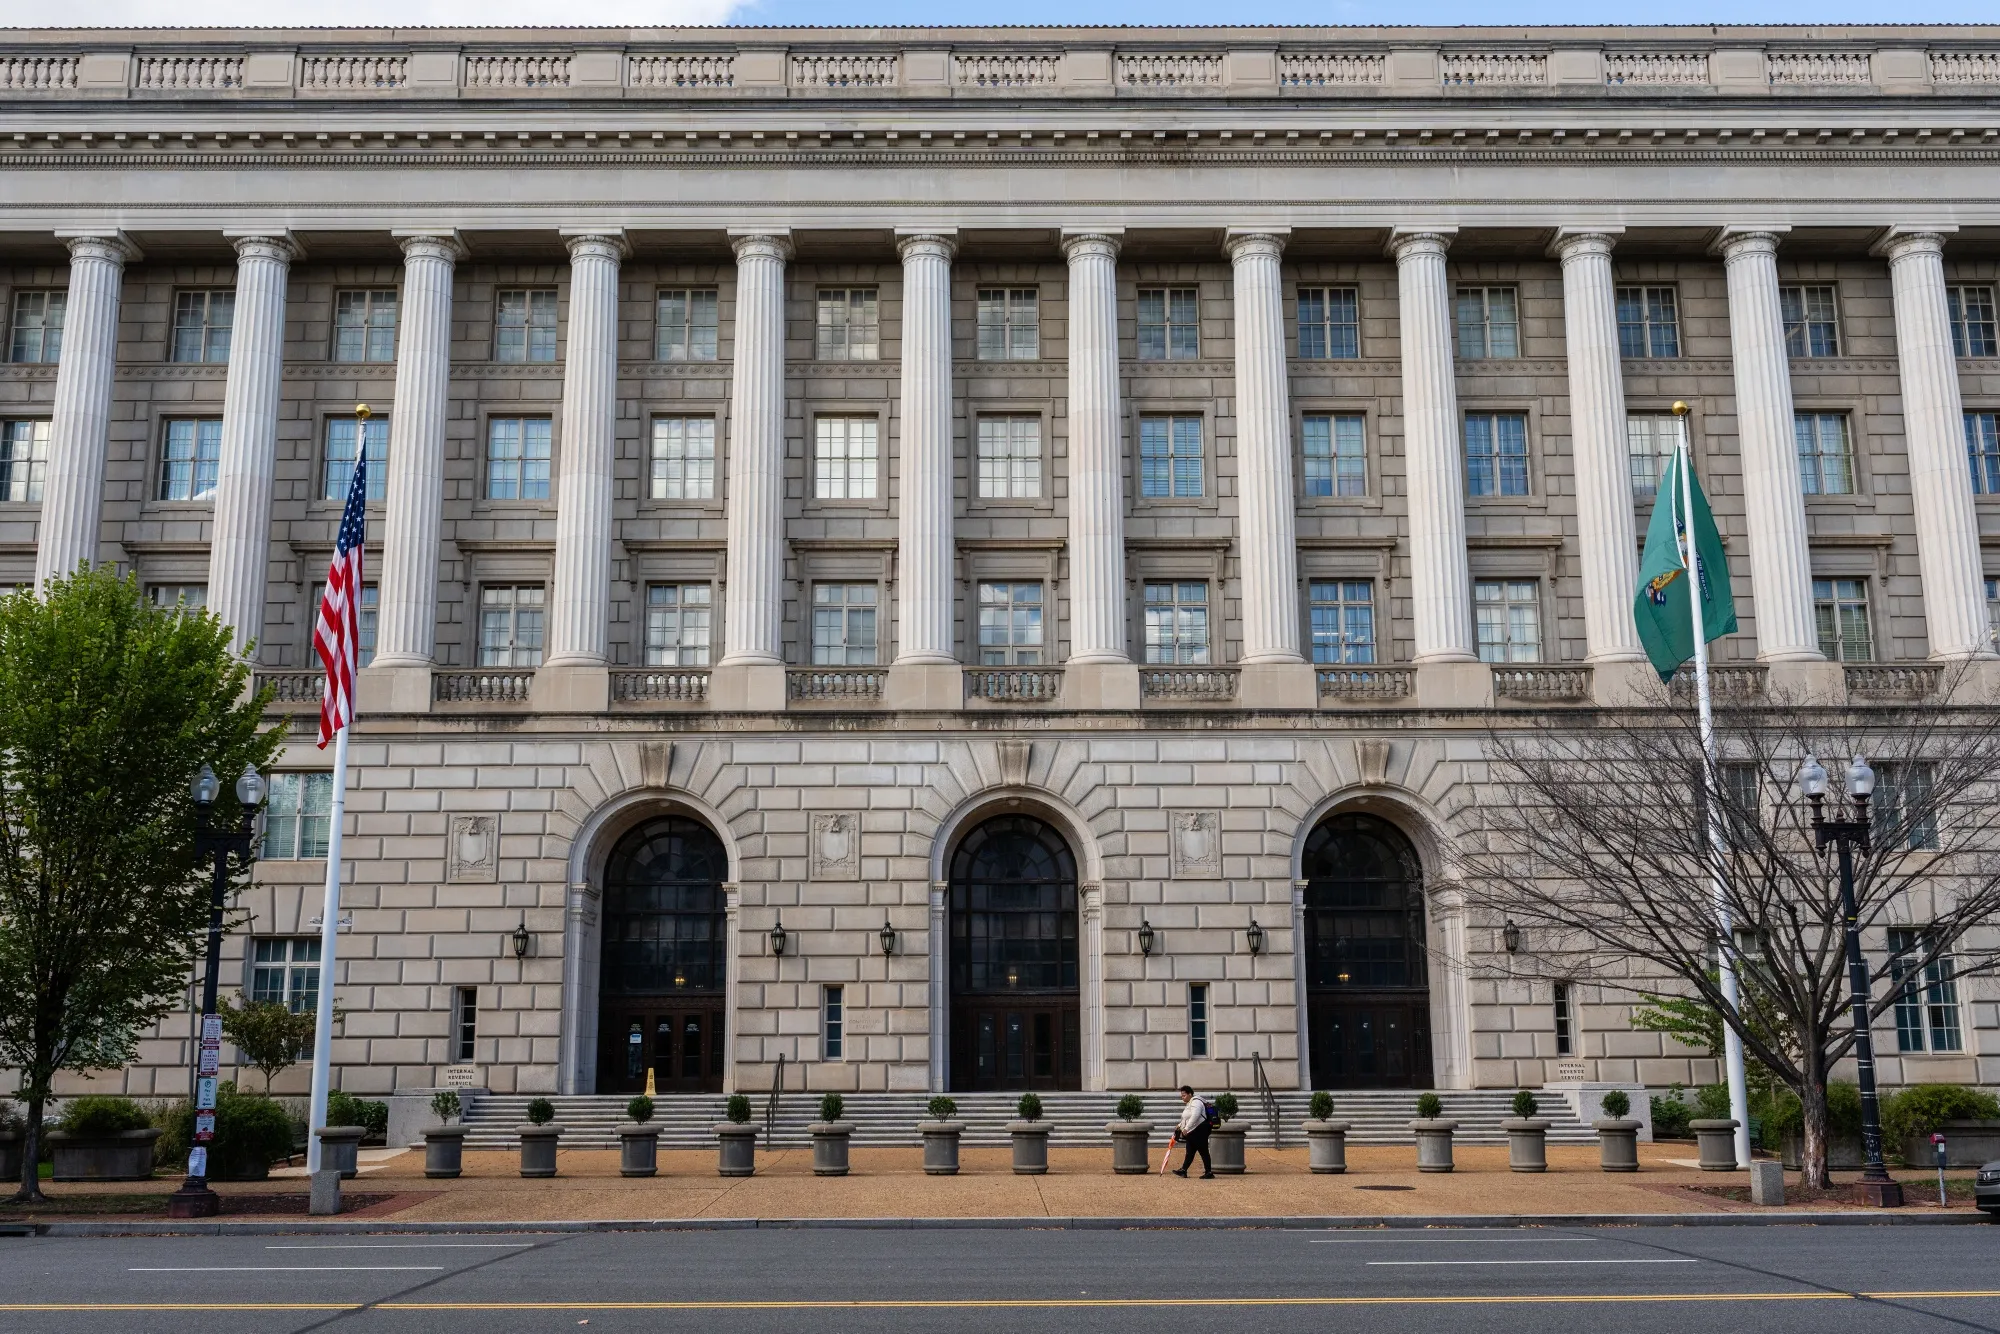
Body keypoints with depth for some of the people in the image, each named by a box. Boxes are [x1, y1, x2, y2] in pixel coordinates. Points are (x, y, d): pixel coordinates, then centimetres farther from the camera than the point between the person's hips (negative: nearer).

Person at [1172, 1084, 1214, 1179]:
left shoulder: (1196, 1102, -15)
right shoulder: (1189, 1104, 19)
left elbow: (1195, 1117, -28)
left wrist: (1186, 1128, -28)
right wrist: (1180, 1126, 19)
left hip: (1199, 1131, -11)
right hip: (1192, 1133, 11)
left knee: (1203, 1151, -6)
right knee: (1190, 1152, 12)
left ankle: (1209, 1172, -3)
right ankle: (1183, 1170, 16)